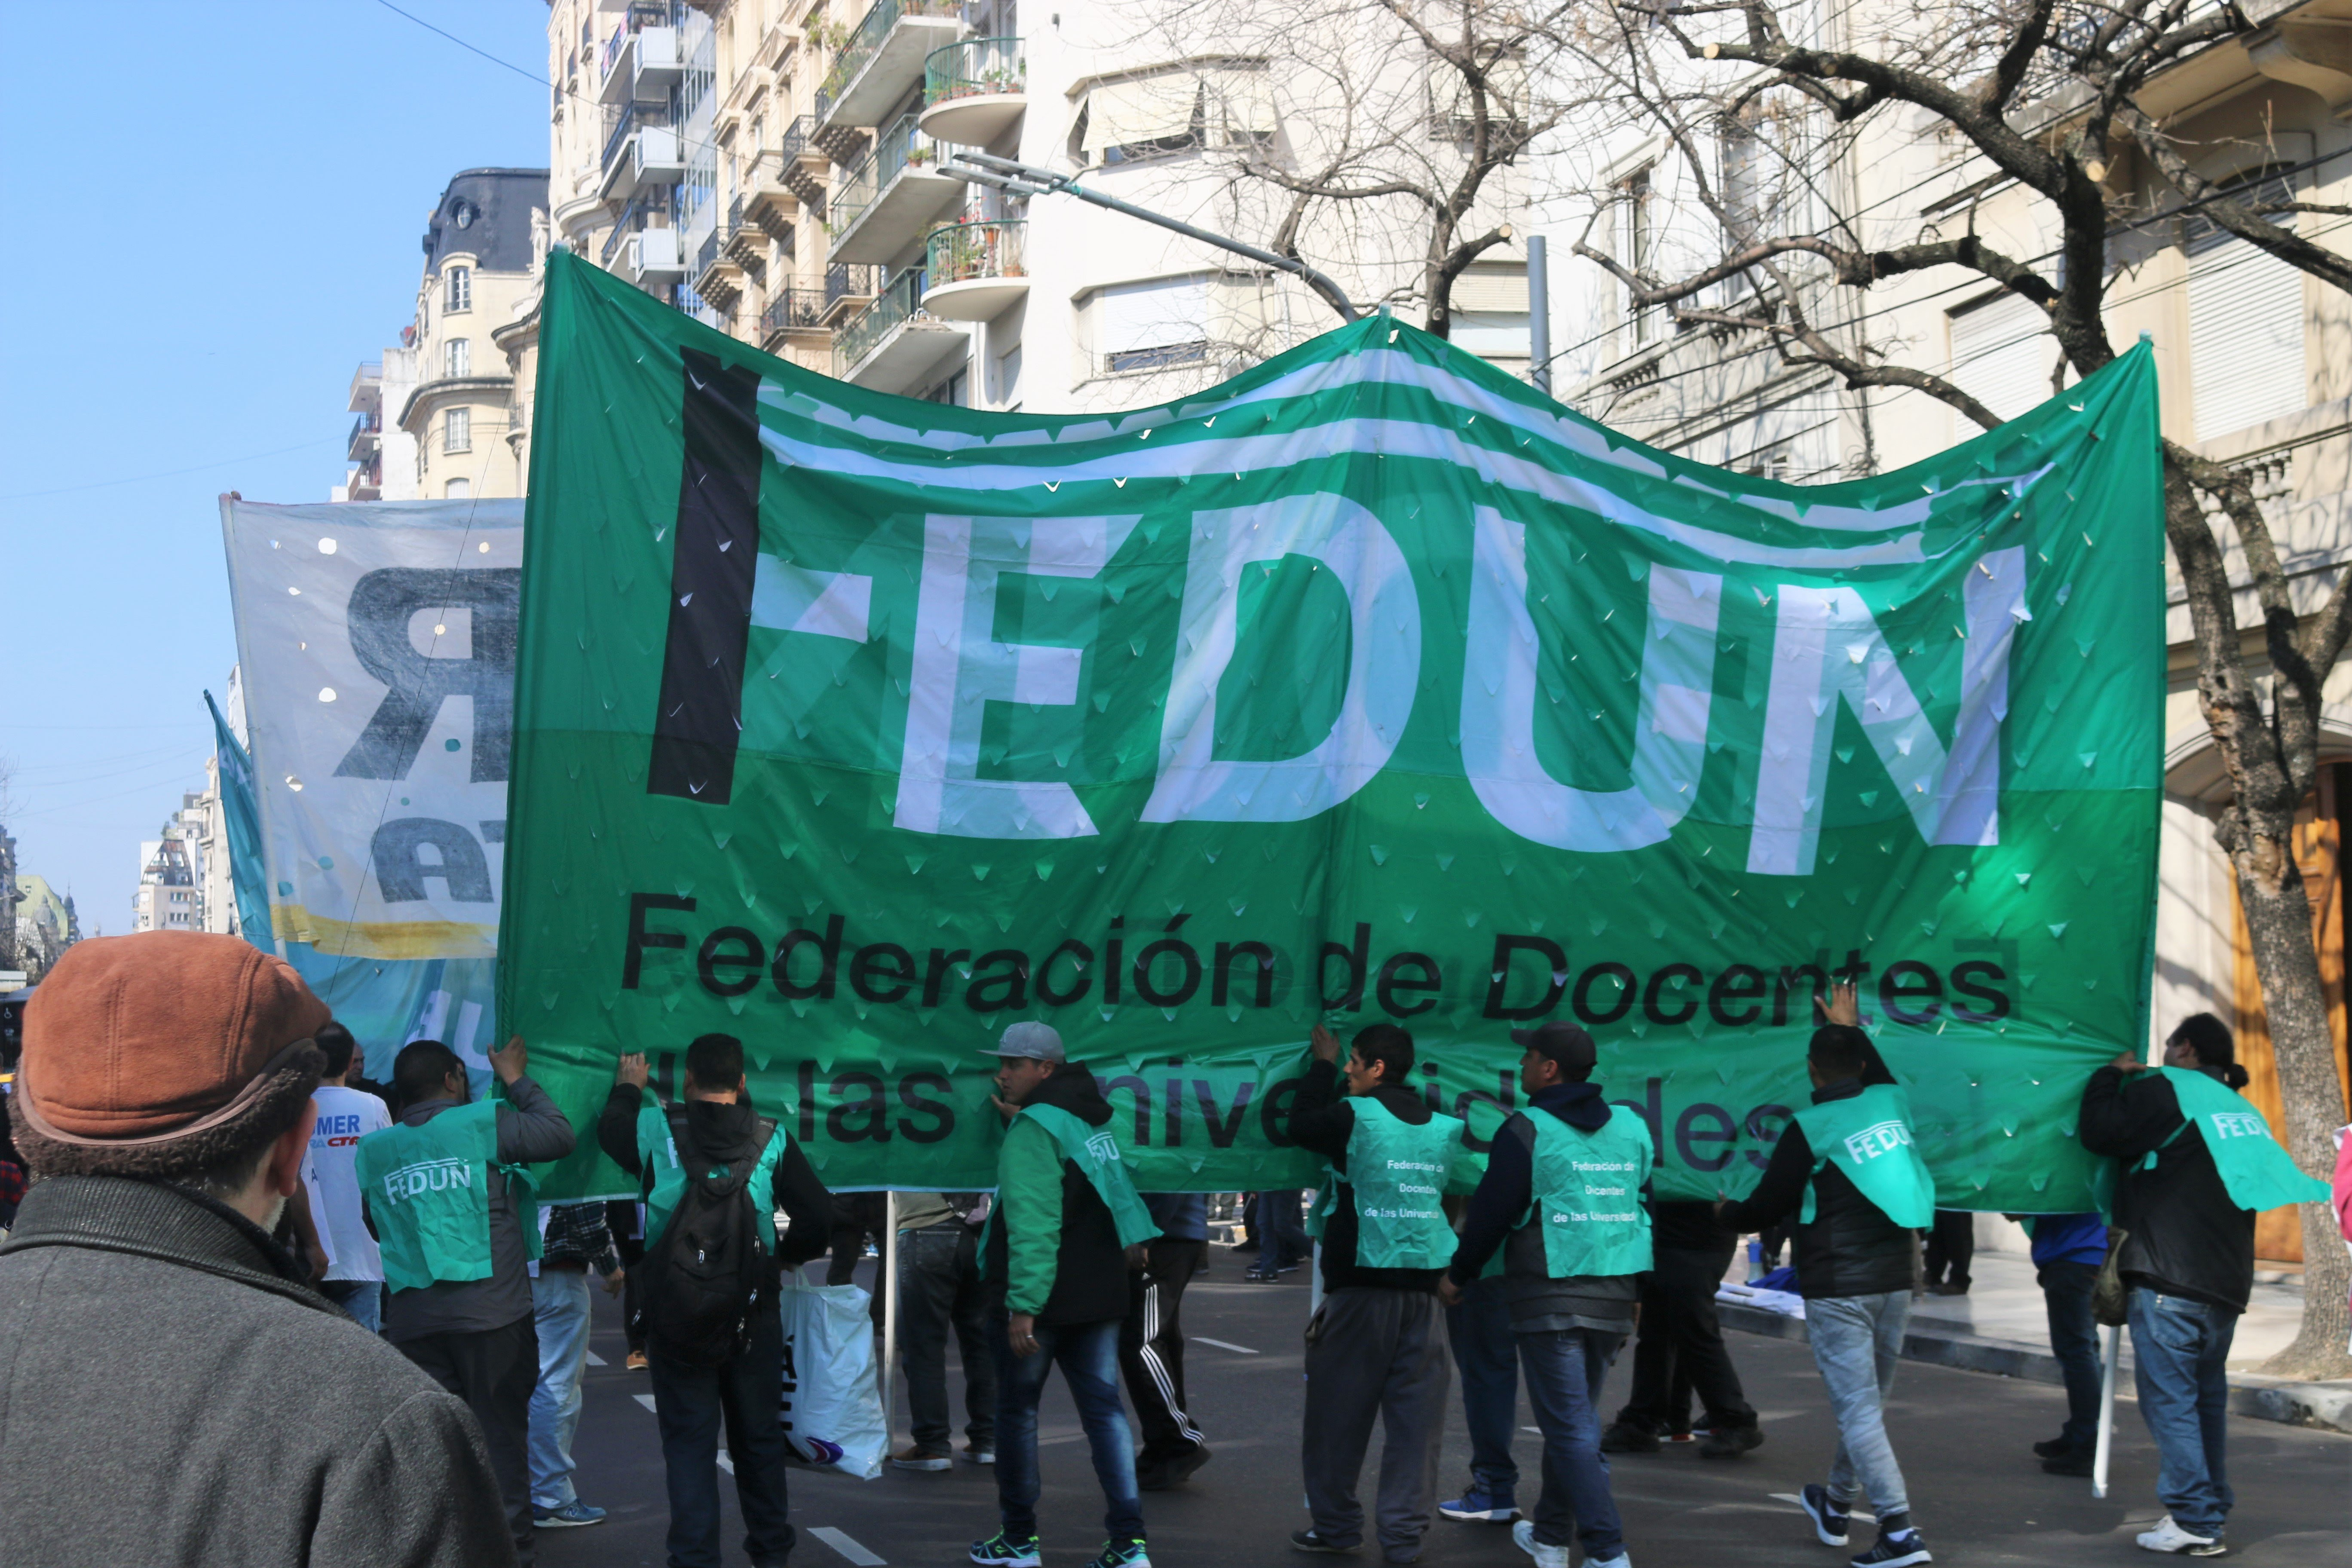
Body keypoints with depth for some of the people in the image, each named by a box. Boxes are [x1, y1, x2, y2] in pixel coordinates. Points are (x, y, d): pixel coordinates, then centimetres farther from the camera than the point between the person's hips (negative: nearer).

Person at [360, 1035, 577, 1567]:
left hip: (412, 1319, 4)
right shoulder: (482, 1123, -5)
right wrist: (518, 1081, 14)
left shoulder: (373, 1150, 9)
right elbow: (558, 1135, 3)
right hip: (492, 1312, -4)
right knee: (501, 1437, 3)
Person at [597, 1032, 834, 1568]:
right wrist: (786, 1256, 13)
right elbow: (819, 1214, -5)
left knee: (689, 1440, 5)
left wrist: (628, 1088, 35)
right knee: (759, 1437, 15)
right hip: (753, 1316, 1)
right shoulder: (772, 1139, -5)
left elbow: (610, 1129, 16)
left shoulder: (658, 1130, -6)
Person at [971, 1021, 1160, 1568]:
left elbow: (1032, 1225, -22)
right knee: (1103, 1408, 4)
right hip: (1098, 1294, 7)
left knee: (1017, 1410, 7)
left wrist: (1023, 1306, -26)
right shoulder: (1089, 1117, 12)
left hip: (1041, 1297, -7)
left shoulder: (1032, 1129, -14)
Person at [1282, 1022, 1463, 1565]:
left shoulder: (1355, 1116, -7)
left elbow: (1300, 1126, 10)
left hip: (1363, 1284, -4)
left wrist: (1323, 1064, 19)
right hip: (1425, 1285, 4)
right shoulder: (1446, 1127, 8)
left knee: (1339, 1409, 7)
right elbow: (1454, 1192, 15)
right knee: (1416, 1414, 5)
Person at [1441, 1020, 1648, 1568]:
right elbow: (1642, 1210, 15)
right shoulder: (1631, 1127, 9)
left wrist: (1458, 1275, 8)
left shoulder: (1527, 1130, -9)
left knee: (1569, 1428, -3)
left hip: (1550, 1297, -6)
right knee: (1576, 1418, 17)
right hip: (1614, 1297, 6)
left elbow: (1492, 1213, -6)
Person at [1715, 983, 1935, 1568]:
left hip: (1837, 1289, -6)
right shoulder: (1892, 1102, 4)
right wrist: (1851, 1028, 44)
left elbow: (1769, 1205, -1)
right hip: (1895, 1280, 6)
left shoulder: (1809, 1128, -10)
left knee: (1858, 1409, -5)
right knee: (1868, 1400, 18)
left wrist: (1728, 1213, 20)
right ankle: (1835, 1505, 36)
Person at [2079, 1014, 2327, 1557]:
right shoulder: (2242, 1112, 16)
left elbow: (2100, 1132, -10)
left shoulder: (2166, 1090, -7)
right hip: (2226, 1282, 8)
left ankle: (2195, 1520, -10)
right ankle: (2213, 1514, 16)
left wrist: (2112, 1076, 6)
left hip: (2170, 1278, -8)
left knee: (2168, 1397, -6)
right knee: (2206, 1398, 14)